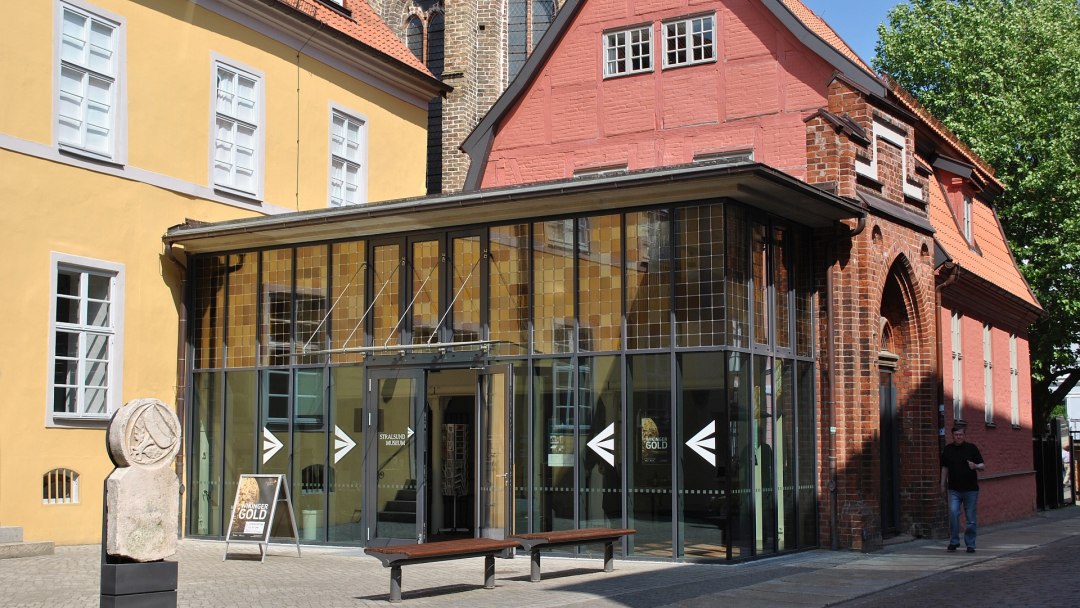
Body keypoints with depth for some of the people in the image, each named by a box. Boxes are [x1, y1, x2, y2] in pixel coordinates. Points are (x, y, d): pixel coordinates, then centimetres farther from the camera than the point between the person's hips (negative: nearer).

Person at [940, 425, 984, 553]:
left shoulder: (971, 448, 1)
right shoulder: (948, 449, 8)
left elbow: (983, 465, 1)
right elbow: (945, 468, 17)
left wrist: (975, 466, -20)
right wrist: (943, 484, 14)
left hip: (970, 489, -1)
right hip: (954, 489, 1)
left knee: (970, 518, 2)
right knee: (953, 512, -16)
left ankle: (970, 544, 13)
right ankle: (954, 541, -4)